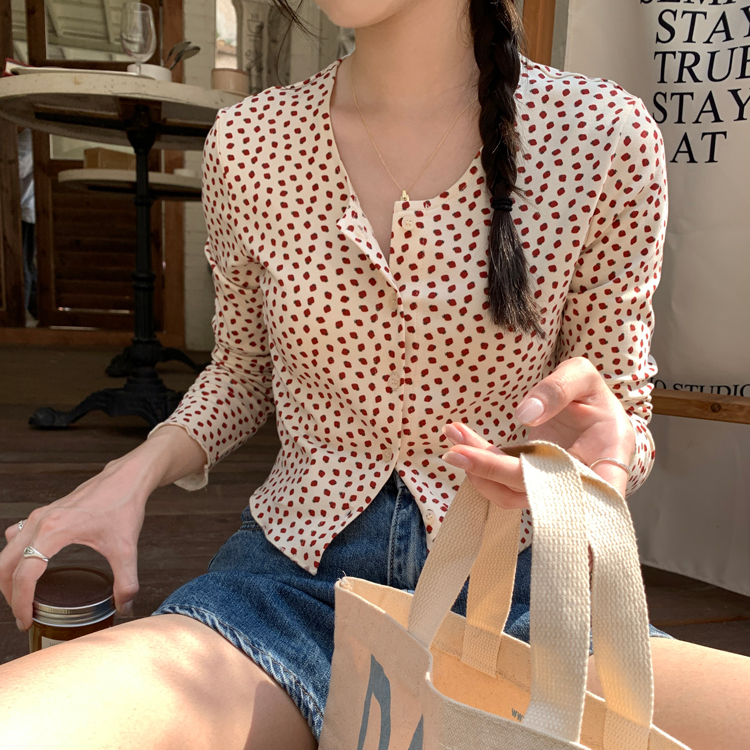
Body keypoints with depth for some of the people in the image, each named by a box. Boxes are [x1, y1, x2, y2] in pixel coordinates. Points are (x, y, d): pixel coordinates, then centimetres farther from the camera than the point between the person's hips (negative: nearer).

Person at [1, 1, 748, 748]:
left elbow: (626, 418, 3)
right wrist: (136, 471, -4)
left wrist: (600, 444, -20)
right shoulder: (247, 142, 0)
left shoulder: (602, 136, -6)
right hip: (293, 578, 1)